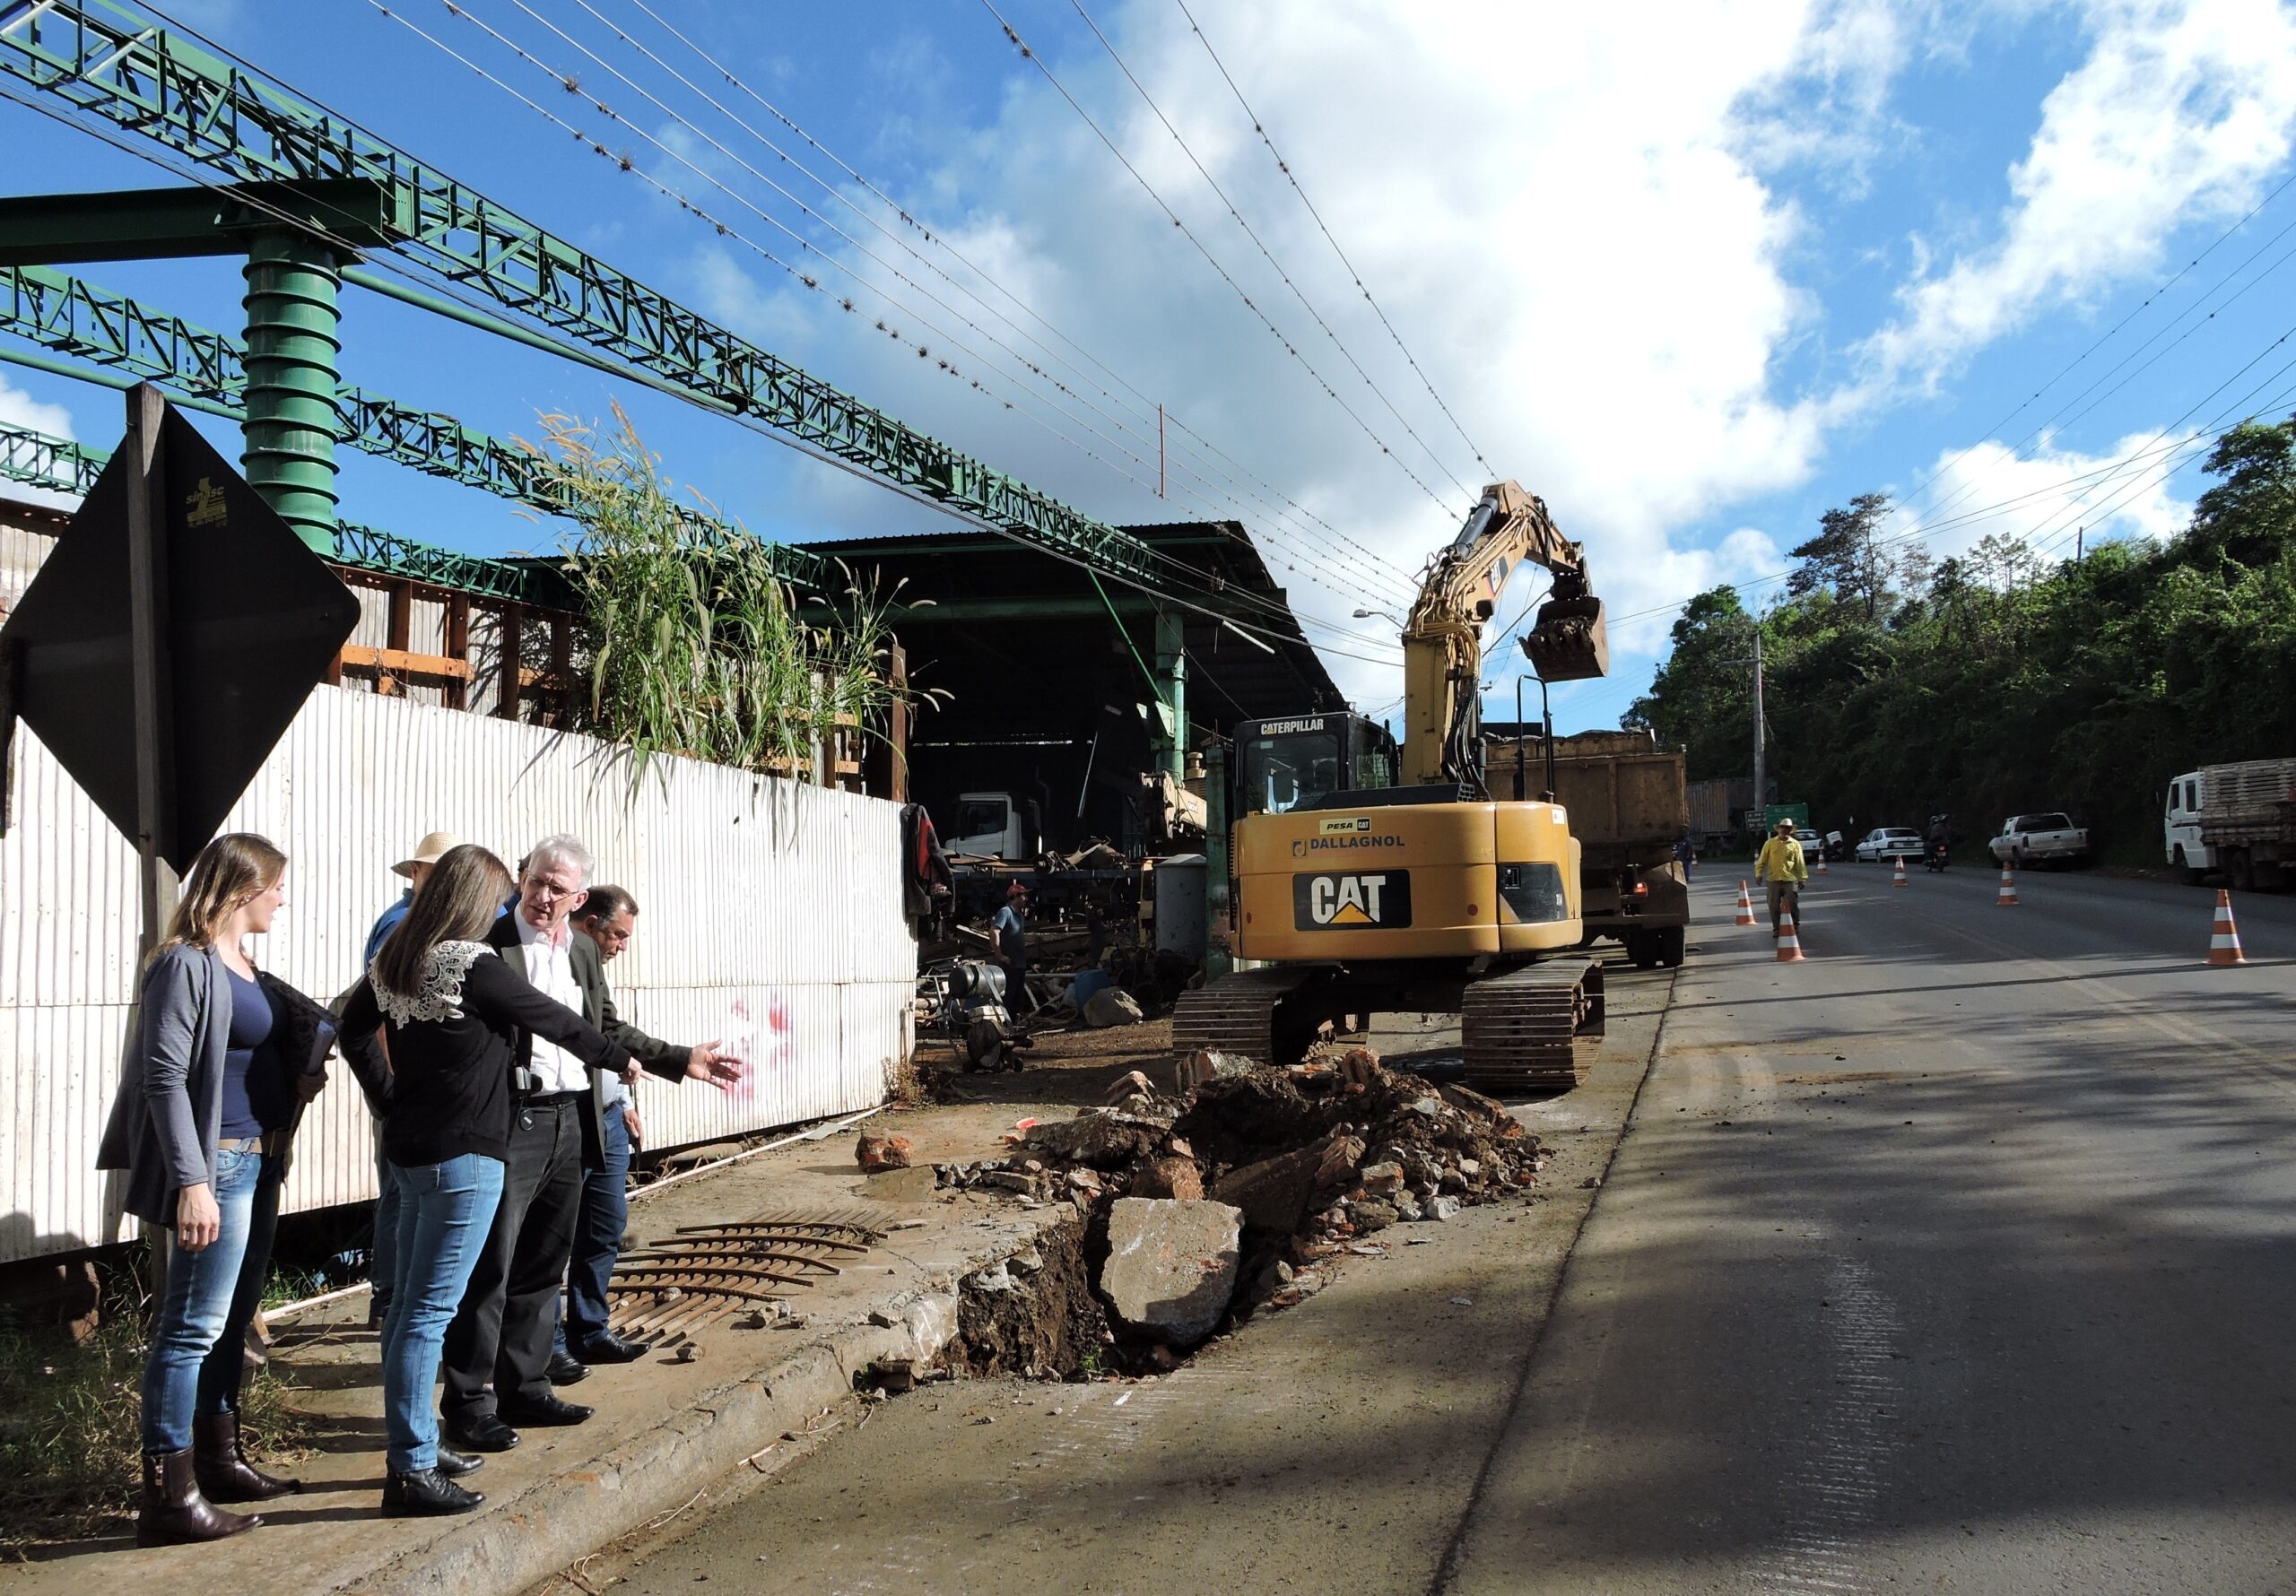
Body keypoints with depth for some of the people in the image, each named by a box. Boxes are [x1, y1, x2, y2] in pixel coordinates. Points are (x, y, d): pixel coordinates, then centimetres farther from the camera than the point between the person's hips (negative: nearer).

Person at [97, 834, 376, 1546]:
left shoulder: (248, 971, 12)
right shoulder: (186, 965, -13)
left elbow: (308, 1022, 23)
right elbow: (164, 1075, -19)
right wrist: (191, 1181, -24)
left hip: (260, 1164, 9)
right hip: (218, 1164, -9)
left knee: (232, 1320, 17)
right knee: (194, 1325, -5)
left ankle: (219, 1460, 29)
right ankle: (168, 1494, 1)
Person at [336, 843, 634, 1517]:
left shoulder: (393, 962, 5)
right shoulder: (476, 968, -18)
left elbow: (354, 1033, 18)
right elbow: (557, 1022, -8)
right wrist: (618, 1058, 7)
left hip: (411, 1148, 9)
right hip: (463, 1156, -9)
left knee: (410, 1303, 15)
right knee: (430, 1310, -4)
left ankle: (414, 1446, 27)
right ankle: (410, 1472, 1)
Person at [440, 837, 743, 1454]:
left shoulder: (583, 951, 13)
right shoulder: (486, 943, -10)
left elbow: (607, 1031, 20)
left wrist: (682, 1061, 17)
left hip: (571, 1123, 7)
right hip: (509, 1124, -7)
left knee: (543, 1266, 15)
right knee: (489, 1268, -1)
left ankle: (525, 1389, 26)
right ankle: (468, 1403, 9)